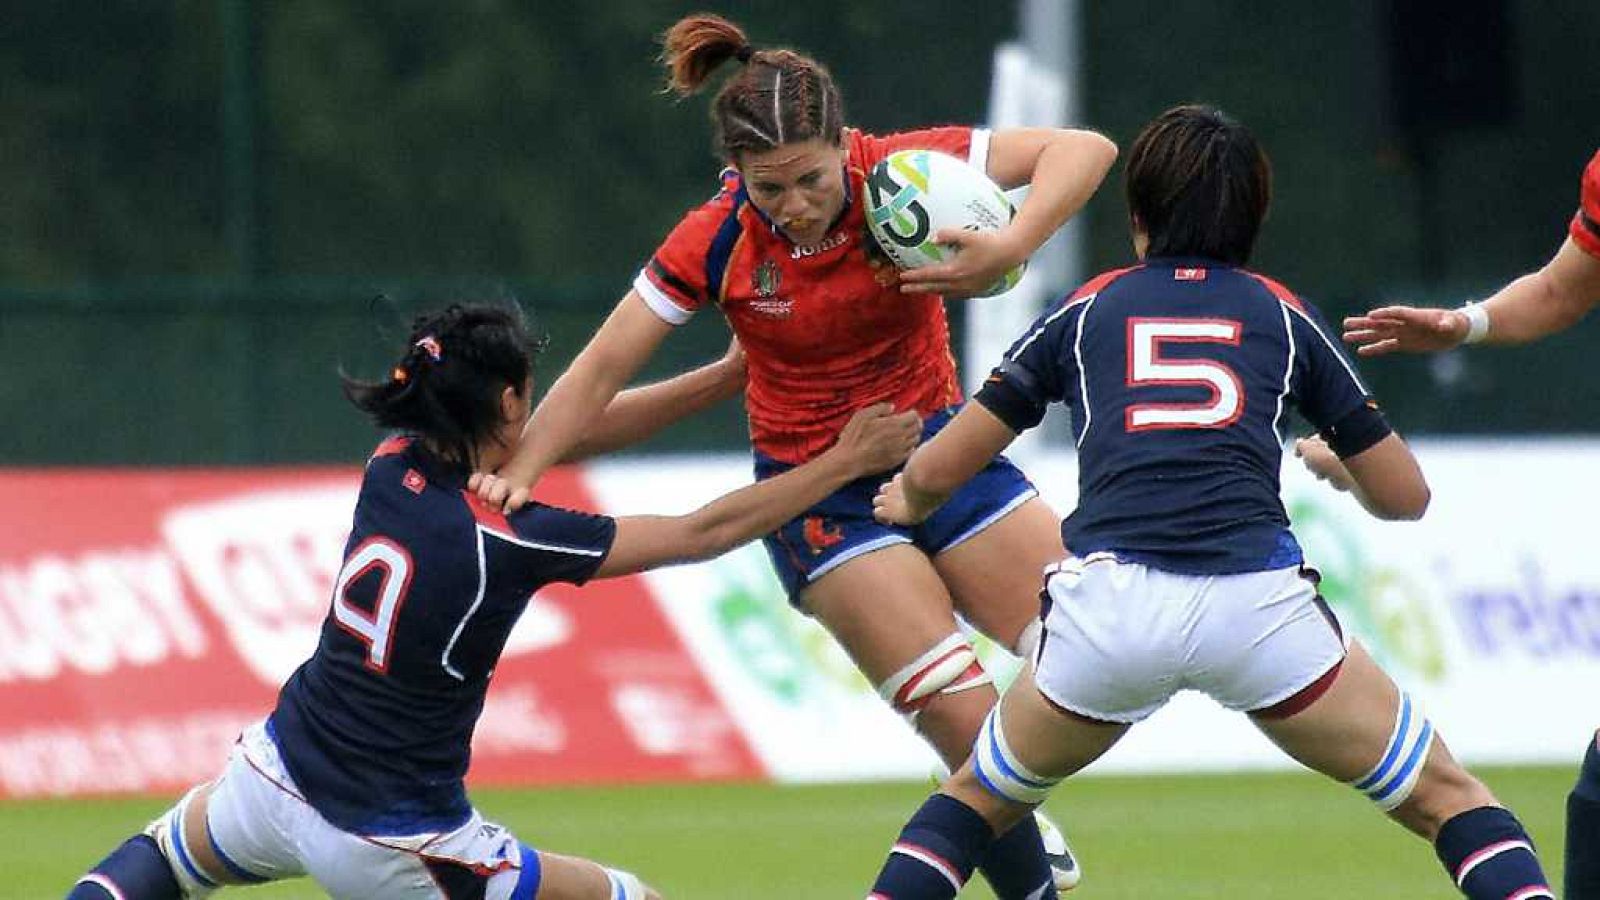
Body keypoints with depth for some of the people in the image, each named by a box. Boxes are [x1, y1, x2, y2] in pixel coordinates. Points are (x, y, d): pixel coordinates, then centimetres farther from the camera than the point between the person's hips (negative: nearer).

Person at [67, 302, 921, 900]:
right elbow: (706, 531, -13)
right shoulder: (507, 541, -20)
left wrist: (723, 375, 12)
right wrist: (846, 462, -4)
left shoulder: (394, 470, -3)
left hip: (273, 779, 6)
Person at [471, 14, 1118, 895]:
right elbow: (603, 367, -11)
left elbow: (1082, 151, -23)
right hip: (819, 492, -3)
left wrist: (1007, 250, -39)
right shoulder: (714, 244, -18)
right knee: (973, 726, -15)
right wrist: (516, 473, -23)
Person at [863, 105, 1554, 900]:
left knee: (979, 798, 27)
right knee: (1444, 796, 17)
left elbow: (935, 473, 22)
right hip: (1256, 599, -1)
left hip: (1107, 605, 1)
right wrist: (1332, 461, 48)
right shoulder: (1282, 316, 20)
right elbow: (1403, 495, 25)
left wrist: (907, 500, 47)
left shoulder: (1086, 312, 20)